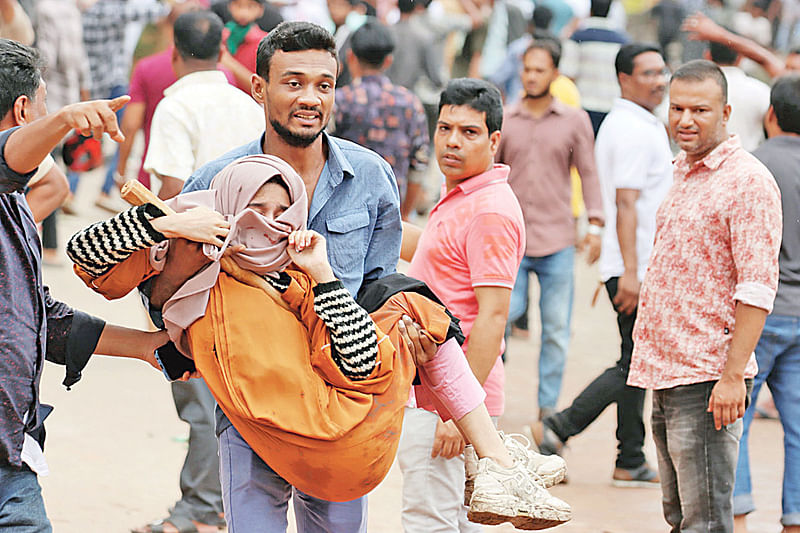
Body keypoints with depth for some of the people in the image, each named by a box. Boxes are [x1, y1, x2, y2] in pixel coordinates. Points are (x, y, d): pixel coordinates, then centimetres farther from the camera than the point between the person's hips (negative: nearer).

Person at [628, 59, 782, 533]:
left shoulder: (748, 180, -11)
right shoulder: (685, 175, 17)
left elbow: (757, 288, -17)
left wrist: (733, 375, -22)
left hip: (707, 381, -9)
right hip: (666, 376, 9)